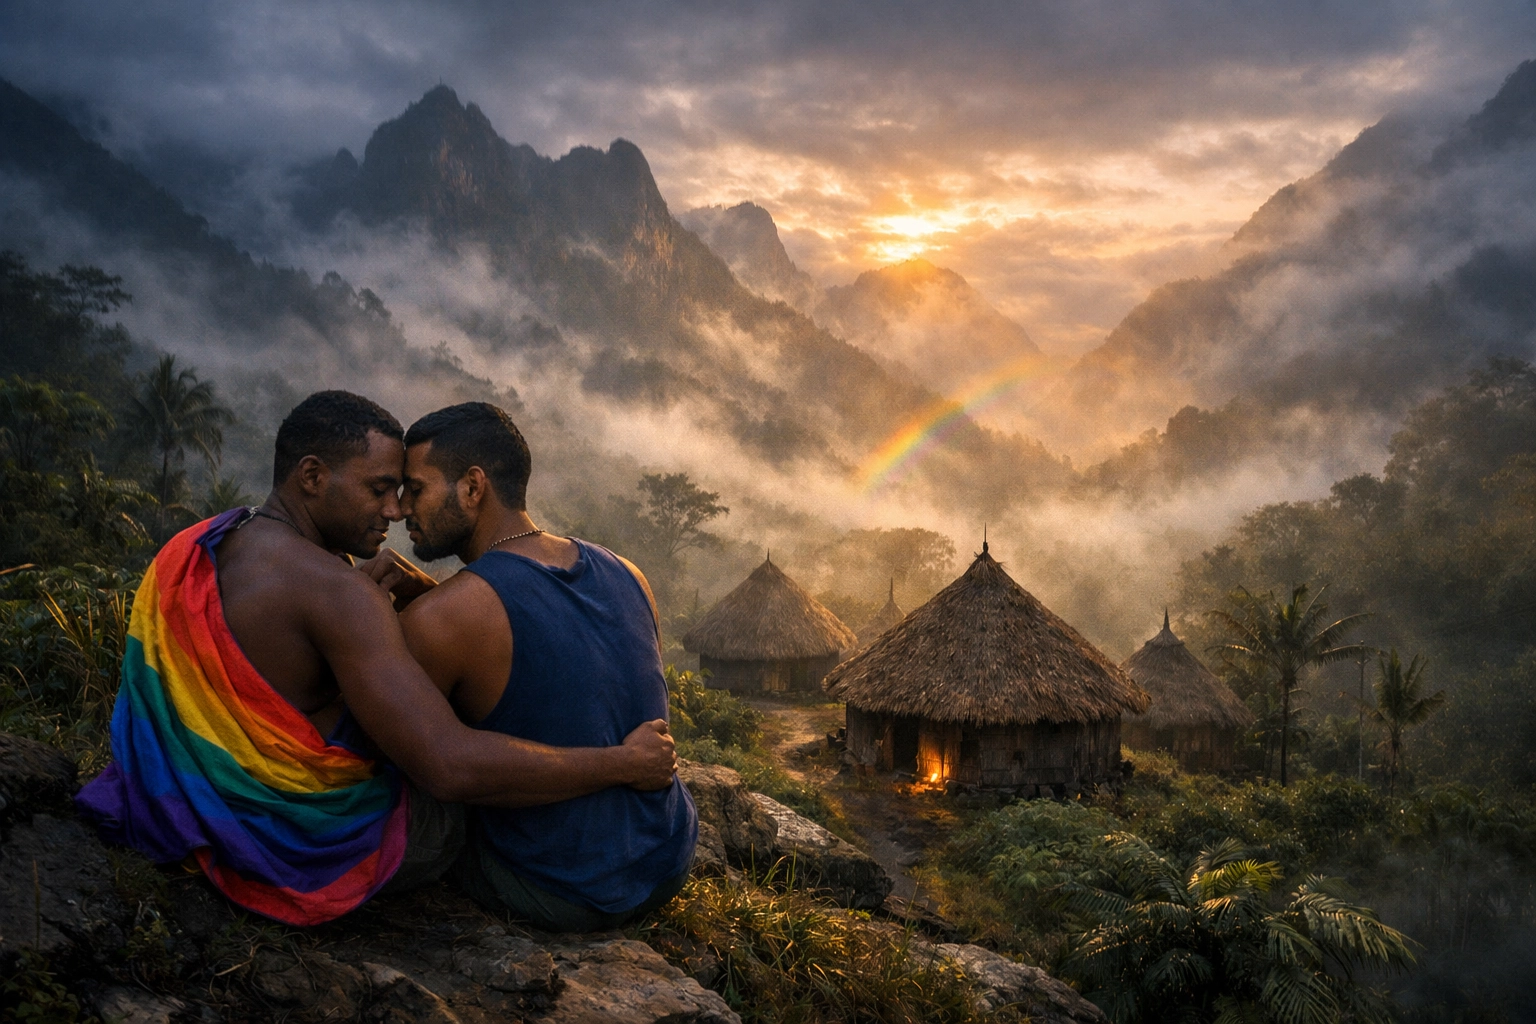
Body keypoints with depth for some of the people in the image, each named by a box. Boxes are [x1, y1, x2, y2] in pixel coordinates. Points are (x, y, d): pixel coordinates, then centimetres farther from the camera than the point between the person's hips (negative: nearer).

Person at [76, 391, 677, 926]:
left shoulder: (187, 552, -2)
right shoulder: (330, 587, -30)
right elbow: (450, 767, -36)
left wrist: (363, 601, 3)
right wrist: (623, 763, -27)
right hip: (323, 855, -8)